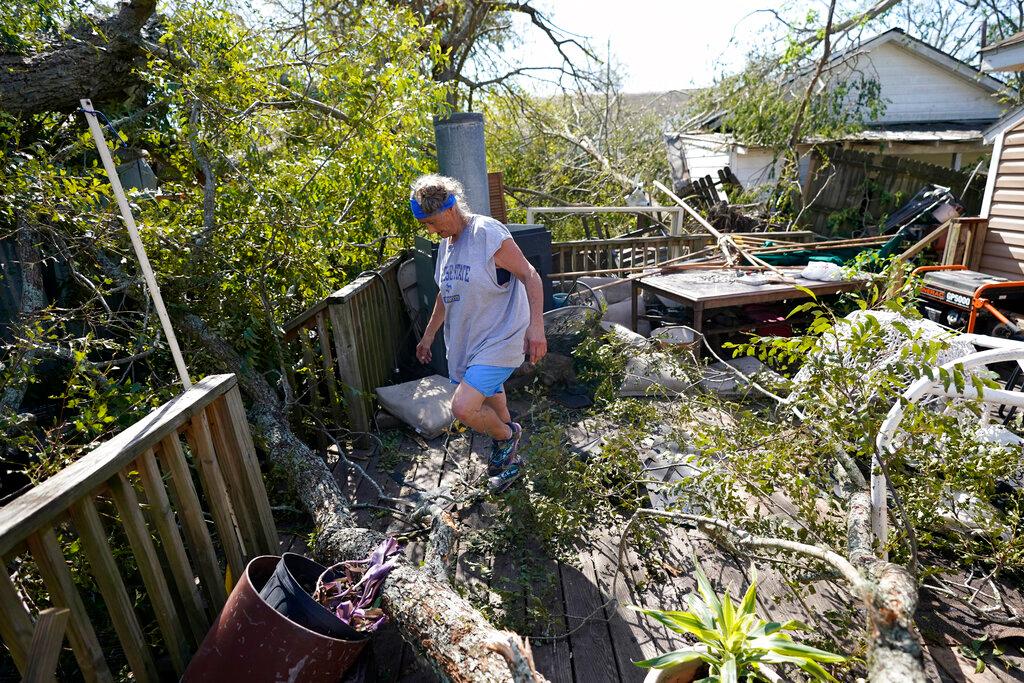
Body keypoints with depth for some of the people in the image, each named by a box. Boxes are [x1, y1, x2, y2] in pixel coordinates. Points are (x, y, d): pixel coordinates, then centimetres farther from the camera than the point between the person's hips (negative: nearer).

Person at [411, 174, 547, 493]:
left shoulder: (487, 233, -16)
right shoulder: (446, 244, 10)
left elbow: (529, 276, -17)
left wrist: (536, 326, -27)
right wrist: (428, 335, 26)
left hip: (499, 341, -8)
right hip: (466, 343, 8)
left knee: (463, 408, -20)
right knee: (491, 404, 20)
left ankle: (507, 436, 11)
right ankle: (510, 459, 44)